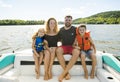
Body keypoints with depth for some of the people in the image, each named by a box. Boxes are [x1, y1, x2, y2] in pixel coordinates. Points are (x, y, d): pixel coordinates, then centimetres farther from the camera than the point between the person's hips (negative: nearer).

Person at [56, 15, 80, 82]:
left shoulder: (75, 29, 4)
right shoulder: (61, 30, 9)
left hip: (72, 47, -1)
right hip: (64, 46, 1)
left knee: (77, 52, -37)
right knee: (58, 50, -35)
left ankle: (63, 73, -32)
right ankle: (67, 73, -26)